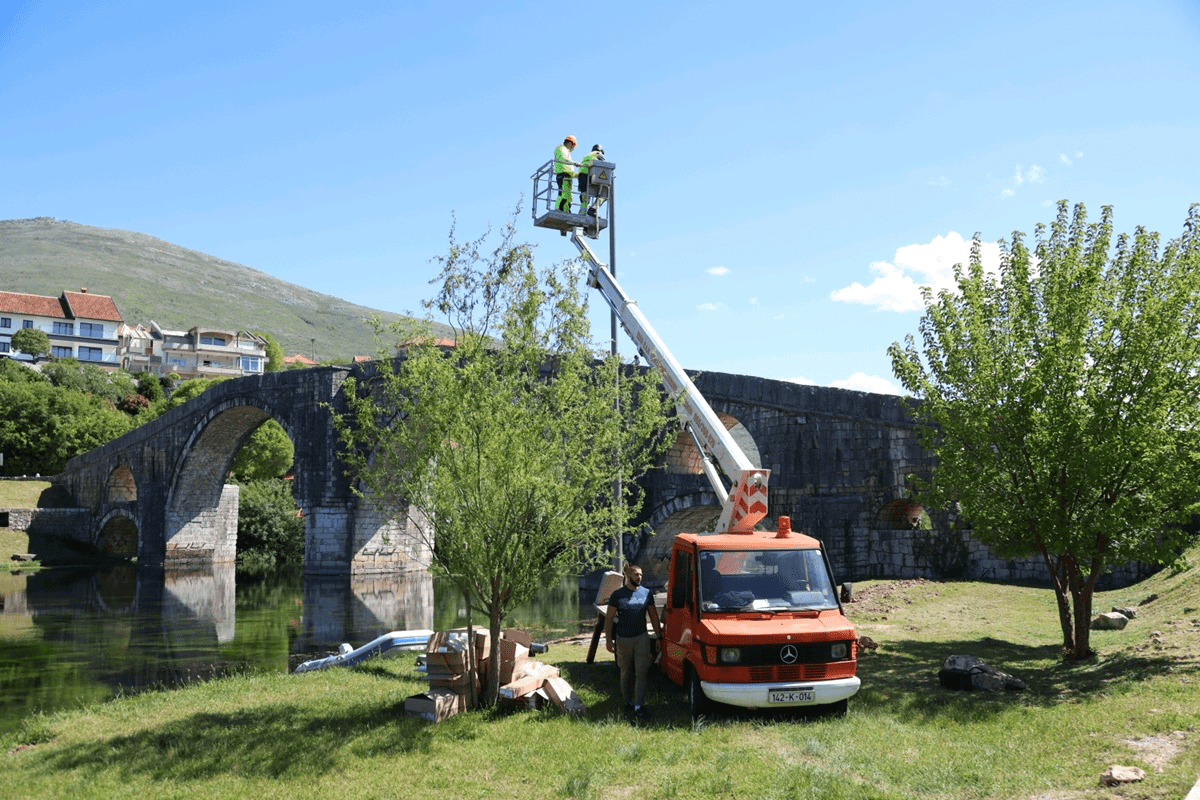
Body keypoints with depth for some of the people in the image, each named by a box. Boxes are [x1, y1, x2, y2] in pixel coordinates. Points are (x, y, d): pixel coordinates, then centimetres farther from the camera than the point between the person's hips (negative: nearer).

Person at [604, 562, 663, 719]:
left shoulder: (646, 593, 4)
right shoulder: (617, 594, -2)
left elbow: (653, 616, 13)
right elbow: (609, 618, 1)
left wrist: (659, 636, 10)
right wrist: (608, 640, -4)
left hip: (642, 638, 1)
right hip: (623, 640, -1)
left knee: (641, 673, -7)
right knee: (626, 674, 10)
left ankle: (639, 705, -6)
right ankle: (628, 703, 23)